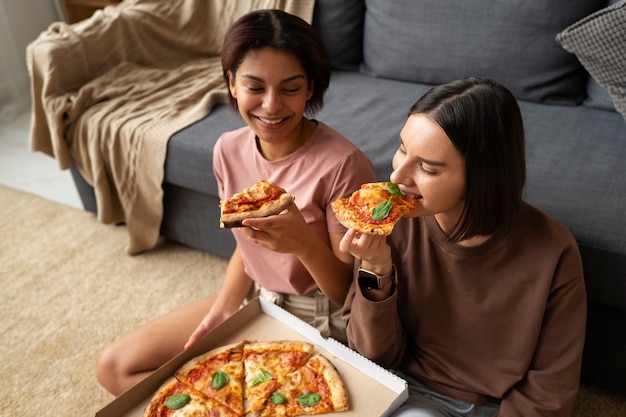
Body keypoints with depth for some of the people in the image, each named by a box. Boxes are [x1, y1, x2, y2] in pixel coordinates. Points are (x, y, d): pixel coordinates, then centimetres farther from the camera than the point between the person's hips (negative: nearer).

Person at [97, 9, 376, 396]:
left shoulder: (343, 164, -26)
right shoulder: (229, 150, -7)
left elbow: (350, 290, -17)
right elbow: (248, 245, 7)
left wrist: (305, 244, -36)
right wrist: (219, 312, -5)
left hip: (319, 319, -6)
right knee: (116, 367, 6)